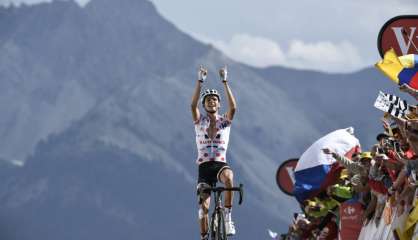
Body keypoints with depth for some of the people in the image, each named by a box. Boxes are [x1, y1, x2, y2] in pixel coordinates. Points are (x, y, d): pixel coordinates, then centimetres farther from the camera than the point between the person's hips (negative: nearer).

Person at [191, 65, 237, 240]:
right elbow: (193, 105, -13)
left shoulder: (225, 121, 6)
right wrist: (200, 82, -19)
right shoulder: (199, 121, 6)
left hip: (221, 164, -1)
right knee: (204, 205, -9)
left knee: (228, 177, -36)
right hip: (204, 166, 1)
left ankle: (228, 217, -28)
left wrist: (225, 82, -17)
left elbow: (233, 107, -14)